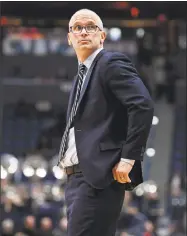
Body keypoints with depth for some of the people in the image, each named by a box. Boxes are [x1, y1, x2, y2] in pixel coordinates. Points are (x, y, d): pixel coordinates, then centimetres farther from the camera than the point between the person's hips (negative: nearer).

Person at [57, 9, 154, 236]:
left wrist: (128, 158, -20)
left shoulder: (111, 63, -5)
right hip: (77, 178, 9)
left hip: (99, 176, -9)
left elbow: (143, 105, -18)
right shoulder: (82, 74, 24)